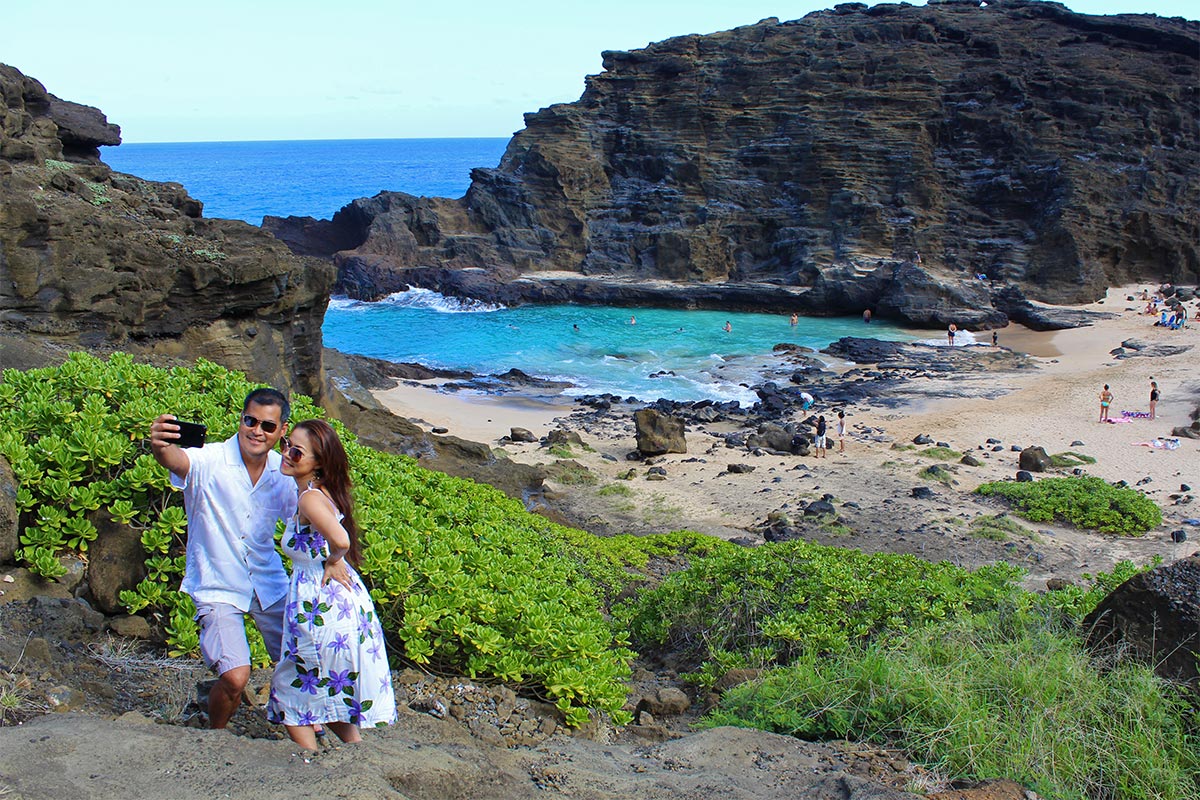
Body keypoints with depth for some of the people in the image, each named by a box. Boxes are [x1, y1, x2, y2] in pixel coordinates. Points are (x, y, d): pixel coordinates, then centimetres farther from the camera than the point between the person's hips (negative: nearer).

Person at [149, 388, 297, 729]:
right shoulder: (210, 462, -20)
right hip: (218, 586, -5)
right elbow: (177, 460, -42)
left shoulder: (283, 471, -4)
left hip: (268, 582, 5)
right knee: (235, 676, -18)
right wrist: (160, 445, -66)